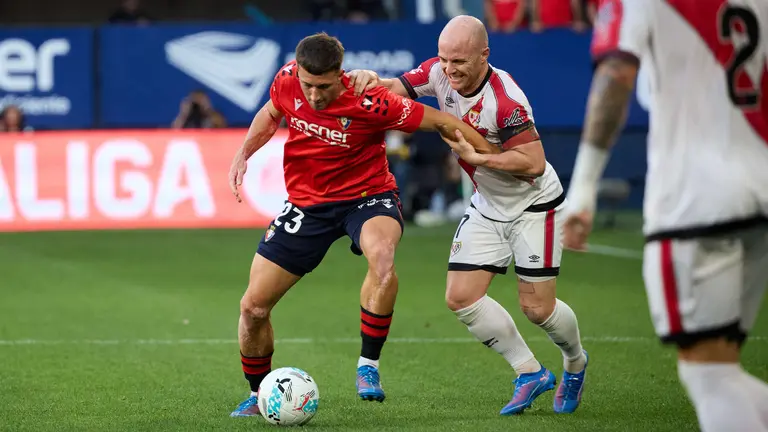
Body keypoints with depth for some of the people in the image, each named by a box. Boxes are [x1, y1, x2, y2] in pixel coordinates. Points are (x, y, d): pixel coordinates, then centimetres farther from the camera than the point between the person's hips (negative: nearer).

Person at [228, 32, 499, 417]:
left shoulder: (369, 103, -27)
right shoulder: (287, 81, -14)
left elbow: (441, 122, -17)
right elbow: (270, 114, 12)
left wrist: (497, 159, -15)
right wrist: (242, 155, -2)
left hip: (367, 195, -4)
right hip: (306, 202, 4)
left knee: (382, 255, -40)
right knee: (253, 307, 0)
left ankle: (368, 365, -25)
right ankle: (259, 395, 26)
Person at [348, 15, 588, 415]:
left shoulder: (504, 100, -31)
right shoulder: (439, 74, -11)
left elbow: (534, 163, -31)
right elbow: (390, 92, -10)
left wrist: (474, 155, -30)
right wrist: (370, 78, -32)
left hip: (534, 206, -7)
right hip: (488, 206, 7)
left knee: (537, 307, -5)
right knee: (461, 297, -4)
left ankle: (575, 363, 29)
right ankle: (530, 373, 11)